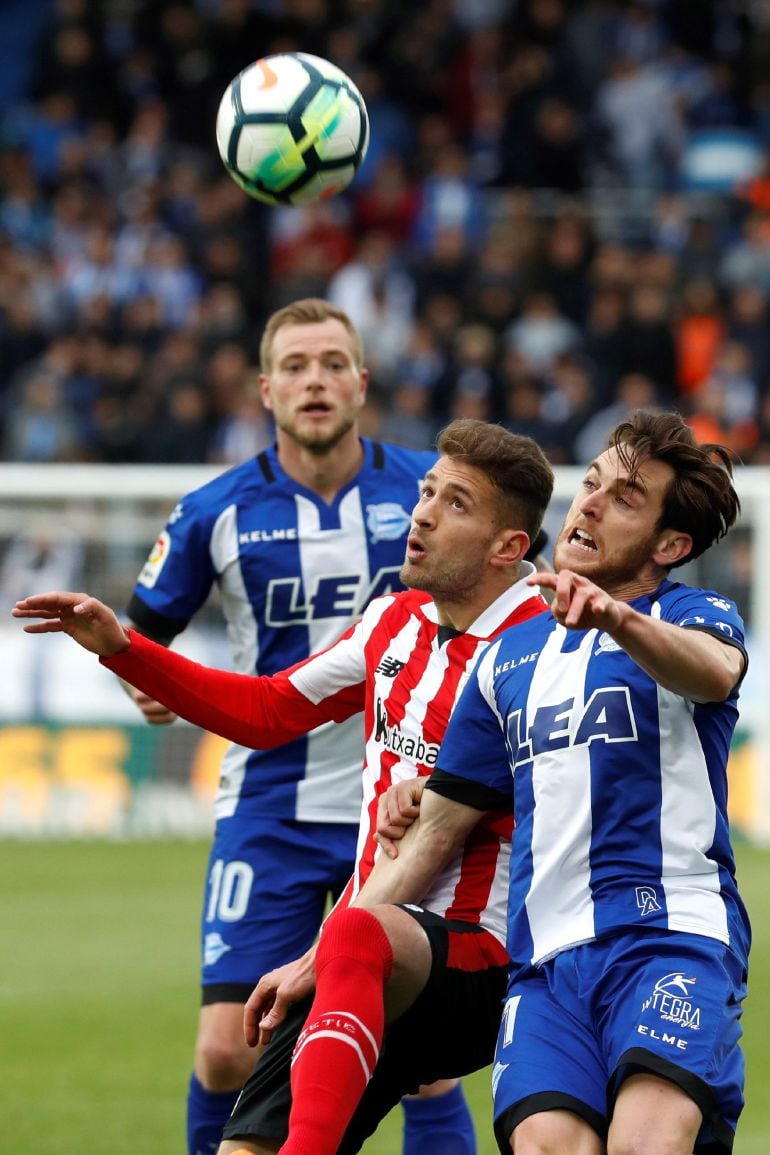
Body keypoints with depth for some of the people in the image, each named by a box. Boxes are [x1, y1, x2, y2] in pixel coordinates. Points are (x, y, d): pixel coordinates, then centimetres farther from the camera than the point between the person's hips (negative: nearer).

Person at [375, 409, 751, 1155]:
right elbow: (437, 826, 27)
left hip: (671, 935, -4)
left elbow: (713, 672, -20)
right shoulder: (510, 657, 22)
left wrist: (618, 618, -40)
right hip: (545, 957, 4)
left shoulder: (691, 615, 7)